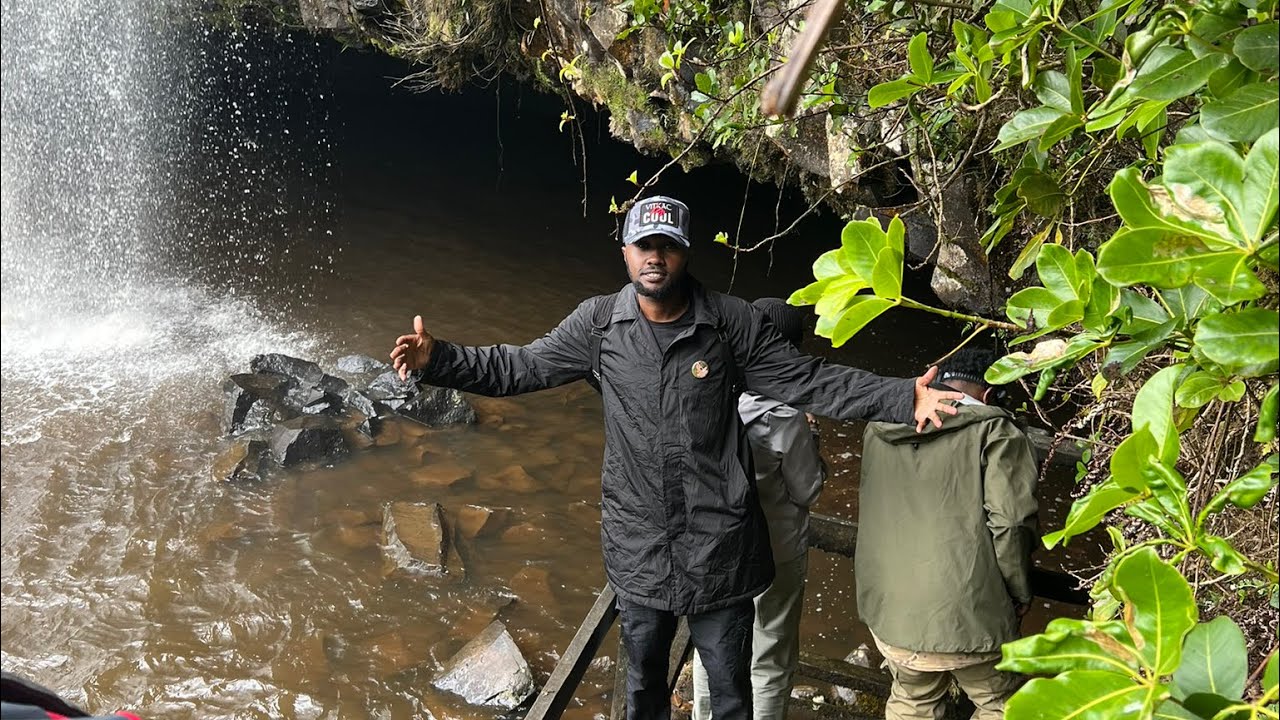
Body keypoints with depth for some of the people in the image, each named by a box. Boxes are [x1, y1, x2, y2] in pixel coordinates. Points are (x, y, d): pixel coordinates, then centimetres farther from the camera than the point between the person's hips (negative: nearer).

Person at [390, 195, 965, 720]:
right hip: (638, 546, 2)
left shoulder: (731, 322, -8)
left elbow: (808, 382, -6)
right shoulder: (597, 324, -4)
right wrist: (437, 360, -9)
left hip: (720, 546, -1)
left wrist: (904, 398, -16)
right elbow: (518, 368, 2)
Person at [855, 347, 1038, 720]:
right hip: (967, 617, -4)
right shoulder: (996, 432, -7)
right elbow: (1011, 522, -14)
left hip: (886, 611, 5)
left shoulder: (879, 431, 8)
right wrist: (1019, 594, -1)